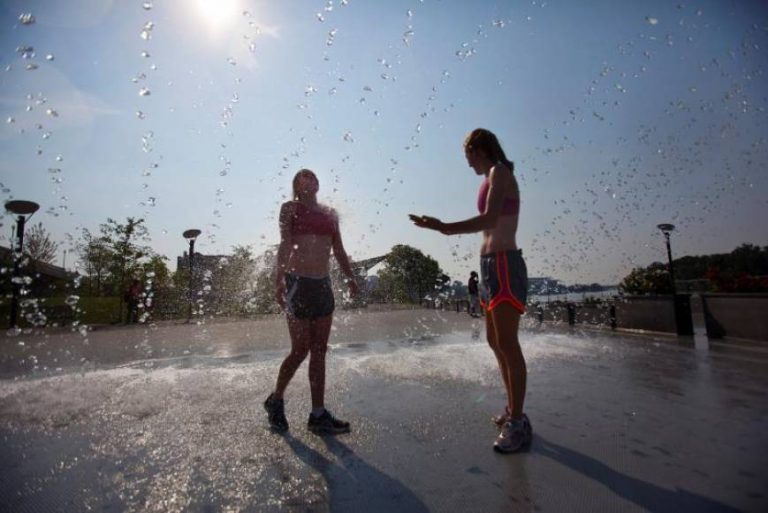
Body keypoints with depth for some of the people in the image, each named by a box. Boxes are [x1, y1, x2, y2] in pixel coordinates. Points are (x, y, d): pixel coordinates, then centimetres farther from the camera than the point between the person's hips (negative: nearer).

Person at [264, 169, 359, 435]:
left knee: (319, 351, 5)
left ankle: (318, 415, 12)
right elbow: (284, 245, -7)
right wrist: (280, 280, -18)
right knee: (301, 349, -1)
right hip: (298, 282, -5)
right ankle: (275, 400, 24)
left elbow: (339, 250, 15)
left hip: (323, 284, 5)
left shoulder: (330, 213, 19)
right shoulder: (290, 208, 5)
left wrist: (350, 278, 1)